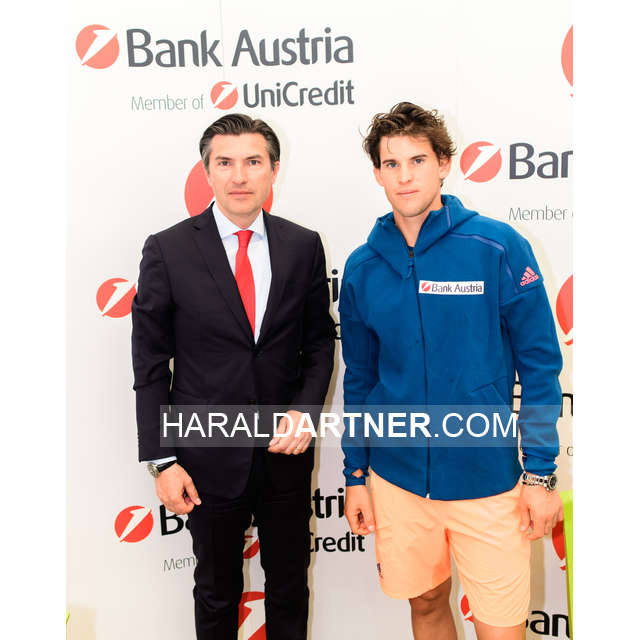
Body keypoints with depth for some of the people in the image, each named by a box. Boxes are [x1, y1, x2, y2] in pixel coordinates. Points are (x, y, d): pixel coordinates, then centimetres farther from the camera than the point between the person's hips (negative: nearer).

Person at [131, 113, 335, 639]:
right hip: (210, 456, -1)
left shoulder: (303, 246, -2)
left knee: (290, 586, 21)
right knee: (217, 590, 20)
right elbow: (151, 363, -6)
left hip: (287, 450, 2)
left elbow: (320, 339, 6)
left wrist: (305, 409, -9)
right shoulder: (168, 250, -8)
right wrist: (161, 460, -8)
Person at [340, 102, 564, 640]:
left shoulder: (498, 248, -10)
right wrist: (355, 476, 9)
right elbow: (360, 378, 7)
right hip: (396, 479, 3)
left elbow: (540, 366, -5)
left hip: (487, 479, -2)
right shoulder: (364, 267, 0)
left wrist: (541, 473, -7)